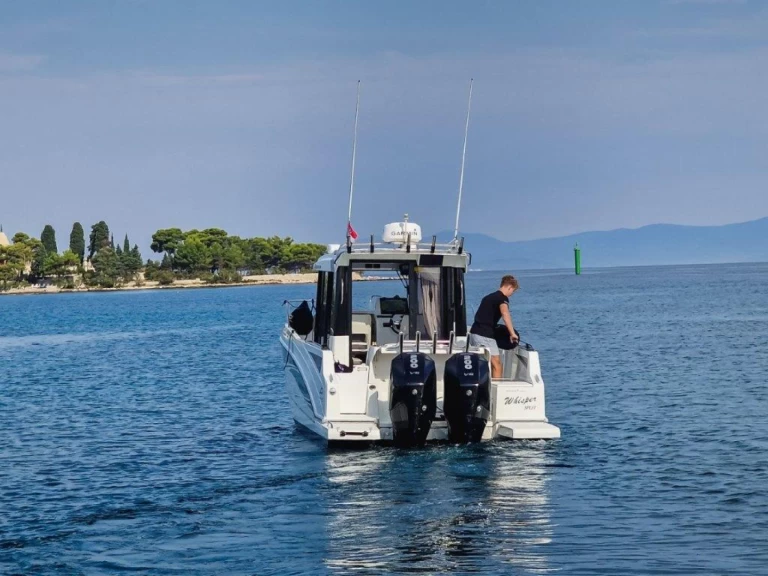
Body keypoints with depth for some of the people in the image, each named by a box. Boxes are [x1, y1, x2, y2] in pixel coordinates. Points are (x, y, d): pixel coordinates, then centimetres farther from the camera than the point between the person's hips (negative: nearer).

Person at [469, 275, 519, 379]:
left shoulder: (489, 297, 23)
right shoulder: (502, 298, -6)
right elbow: (505, 313, -28)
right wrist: (512, 333, -30)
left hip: (474, 332, 9)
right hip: (485, 335, -9)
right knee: (497, 365, -6)